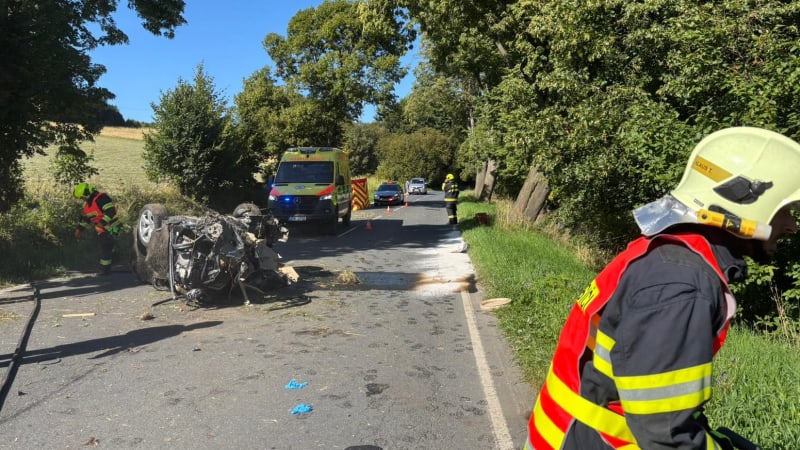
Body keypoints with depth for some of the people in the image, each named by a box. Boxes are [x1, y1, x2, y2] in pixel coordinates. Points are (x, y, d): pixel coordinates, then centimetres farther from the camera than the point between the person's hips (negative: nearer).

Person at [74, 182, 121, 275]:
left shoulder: (101, 198, -18)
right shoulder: (87, 203, 13)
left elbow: (111, 211, -28)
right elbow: (86, 217, 23)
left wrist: (103, 222, -34)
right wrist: (80, 228, 17)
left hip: (109, 227, -10)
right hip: (100, 229, 10)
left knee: (104, 247, -10)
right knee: (101, 247, 14)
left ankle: (105, 268, -1)